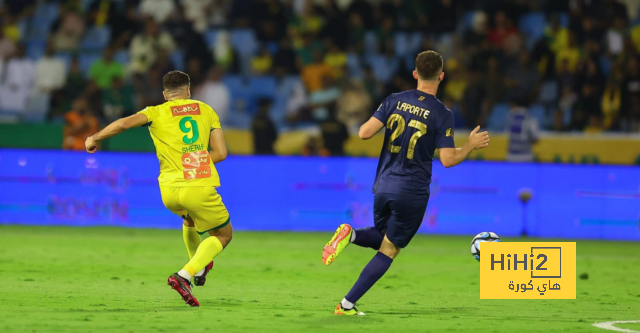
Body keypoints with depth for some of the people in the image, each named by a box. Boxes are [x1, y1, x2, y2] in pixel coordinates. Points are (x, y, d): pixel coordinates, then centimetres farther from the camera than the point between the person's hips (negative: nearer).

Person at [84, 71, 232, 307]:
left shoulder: (157, 113, 6)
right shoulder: (206, 111, 11)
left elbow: (124, 123, -12)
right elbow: (221, 153, 7)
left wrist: (95, 138, 2)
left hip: (170, 190, 3)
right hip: (201, 187, -2)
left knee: (189, 218, 36)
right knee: (223, 234, 14)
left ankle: (198, 269, 42)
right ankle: (184, 276, -6)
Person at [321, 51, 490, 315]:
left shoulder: (394, 101, 0)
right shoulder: (442, 114, -10)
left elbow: (365, 133, -6)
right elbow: (448, 160, -11)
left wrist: (367, 125, 16)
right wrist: (472, 145, 5)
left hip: (383, 186, 4)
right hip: (412, 192, -4)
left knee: (381, 238, 27)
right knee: (388, 251, 6)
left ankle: (351, 235, -7)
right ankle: (347, 305, -3)